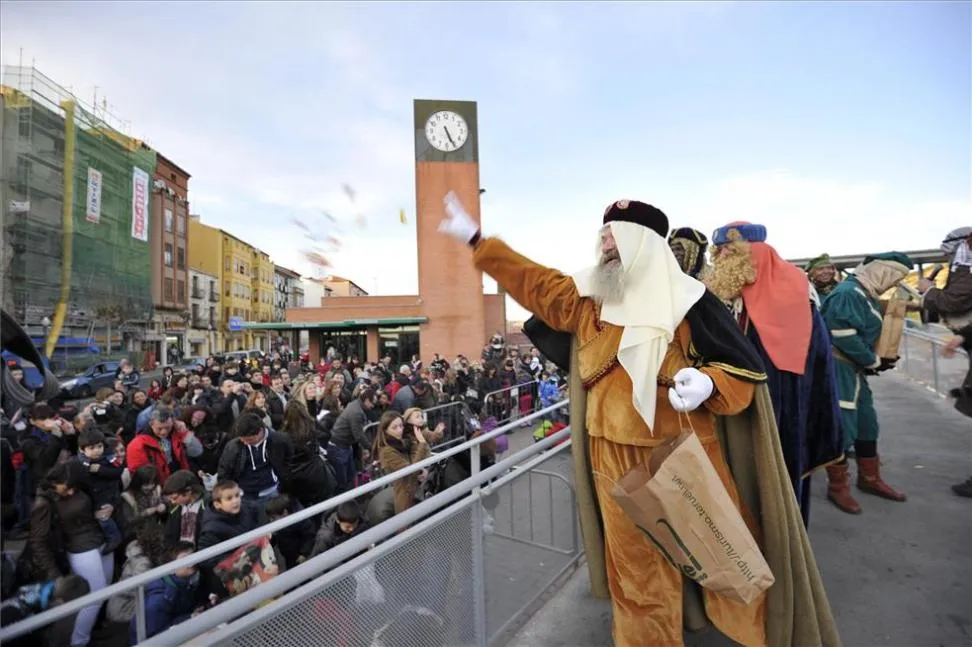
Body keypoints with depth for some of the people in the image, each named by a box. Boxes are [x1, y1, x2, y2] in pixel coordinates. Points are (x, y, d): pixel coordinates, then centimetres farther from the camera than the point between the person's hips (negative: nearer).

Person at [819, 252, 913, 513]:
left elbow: (866, 333, 20)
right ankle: (837, 487, 10)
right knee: (841, 425, -4)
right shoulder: (849, 293, -18)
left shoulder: (866, 294, 14)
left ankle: (869, 478, 36)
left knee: (866, 421, 19)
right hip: (838, 368, -11)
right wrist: (873, 362, -13)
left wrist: (881, 358, 5)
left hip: (854, 368, 11)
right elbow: (845, 337, -25)